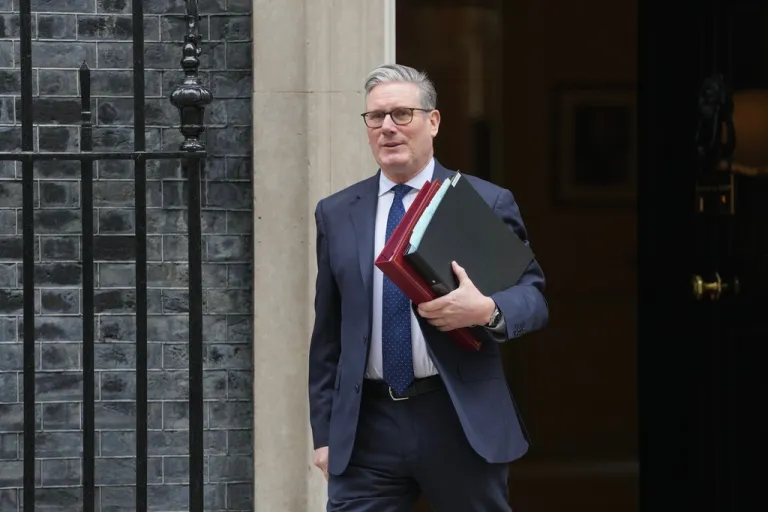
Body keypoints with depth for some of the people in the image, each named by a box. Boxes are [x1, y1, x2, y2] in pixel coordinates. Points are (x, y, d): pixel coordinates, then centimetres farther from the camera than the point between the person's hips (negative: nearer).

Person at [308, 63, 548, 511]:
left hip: (461, 422, -1)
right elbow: (328, 332, 13)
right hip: (367, 426, 2)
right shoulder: (337, 214, 11)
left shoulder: (487, 203, 3)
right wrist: (325, 431, 8)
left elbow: (533, 295, 3)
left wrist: (488, 310, -20)